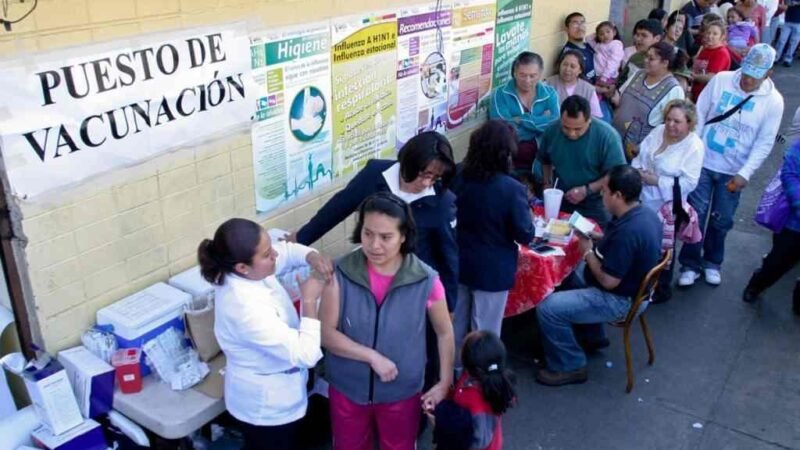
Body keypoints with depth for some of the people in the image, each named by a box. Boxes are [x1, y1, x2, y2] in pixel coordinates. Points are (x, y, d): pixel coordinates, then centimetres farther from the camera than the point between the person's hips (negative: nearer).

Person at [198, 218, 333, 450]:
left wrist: (311, 256, -14)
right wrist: (309, 300, -28)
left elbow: (286, 250, 6)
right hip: (267, 404, -8)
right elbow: (306, 354, -35)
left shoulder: (240, 272, -13)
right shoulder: (247, 309, -39)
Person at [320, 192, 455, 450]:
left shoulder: (426, 281, -19)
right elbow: (325, 333, -17)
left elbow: (445, 333, -4)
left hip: (402, 392, 0)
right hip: (348, 388, 1)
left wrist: (444, 383, -3)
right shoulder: (340, 274, -18)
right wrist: (373, 357, -26)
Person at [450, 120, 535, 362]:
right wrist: (527, 215, 1)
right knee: (485, 330, 11)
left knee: (456, 322, 23)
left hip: (458, 264, 5)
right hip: (493, 270, -5)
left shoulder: (457, 178, -9)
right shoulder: (512, 189, -23)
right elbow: (525, 235, -16)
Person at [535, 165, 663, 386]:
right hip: (633, 285, 10)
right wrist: (599, 238, 4)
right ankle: (593, 336, 35)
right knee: (570, 275, 28)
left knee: (547, 308, -15)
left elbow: (608, 281, -27)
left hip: (619, 299, -10)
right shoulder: (646, 214, -3)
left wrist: (588, 250, -14)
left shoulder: (627, 230, -33)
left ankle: (570, 367, 2)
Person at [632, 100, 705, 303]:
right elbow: (641, 155, 5)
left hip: (667, 208, -5)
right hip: (643, 200, 6)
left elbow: (688, 183, -22)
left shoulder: (694, 147, -19)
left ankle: (661, 290, 35)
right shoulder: (658, 131, -1)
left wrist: (657, 181, -25)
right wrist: (636, 170, -14)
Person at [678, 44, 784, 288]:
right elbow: (699, 115, -3)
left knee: (721, 221, 11)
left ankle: (712, 262, 33)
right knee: (695, 215, 3)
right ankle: (690, 264, 19)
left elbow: (764, 143, -8)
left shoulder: (773, 101, -10)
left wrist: (744, 174, -15)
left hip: (733, 172, 0)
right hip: (703, 162, 0)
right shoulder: (721, 80, -9)